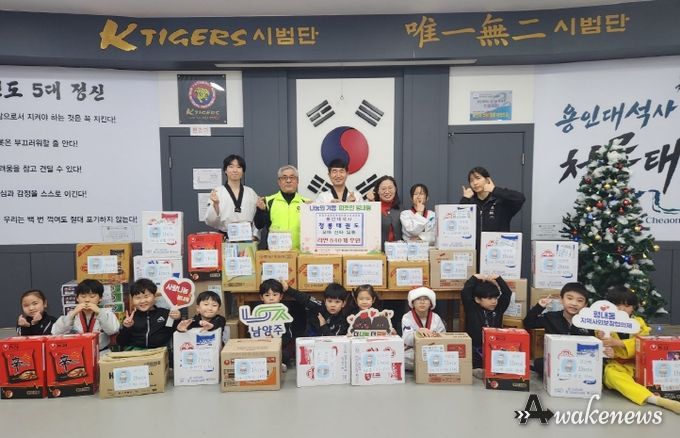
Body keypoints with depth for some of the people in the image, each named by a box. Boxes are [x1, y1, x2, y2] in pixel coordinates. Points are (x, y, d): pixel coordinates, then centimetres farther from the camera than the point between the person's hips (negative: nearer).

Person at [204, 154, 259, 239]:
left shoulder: (251, 192, 10)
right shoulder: (217, 192, 2)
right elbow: (210, 221, -2)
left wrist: (254, 235, 0)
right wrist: (215, 204, -17)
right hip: (225, 238, -2)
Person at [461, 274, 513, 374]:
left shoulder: (498, 309, 9)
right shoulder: (471, 309, -2)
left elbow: (507, 293, 8)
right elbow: (464, 293, -14)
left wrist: (497, 278, 0)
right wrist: (475, 278, -8)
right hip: (475, 350, -4)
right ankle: (476, 369, -5)